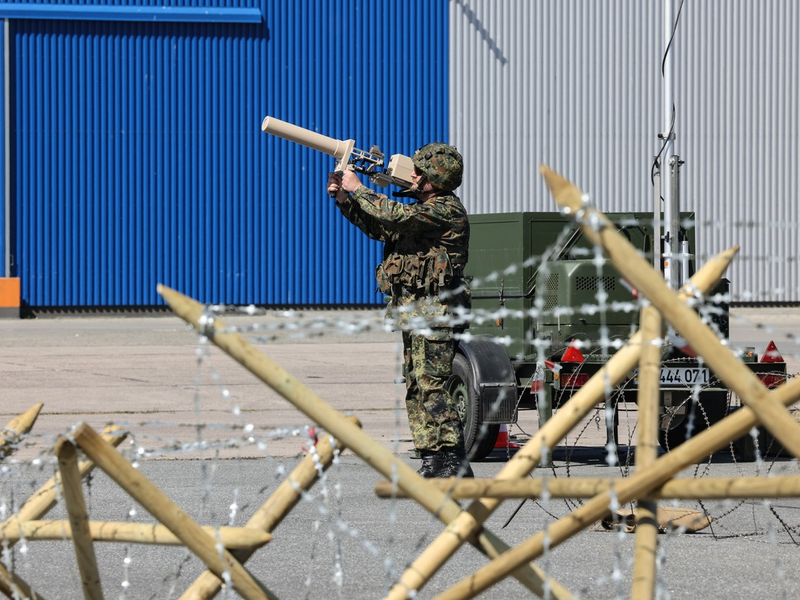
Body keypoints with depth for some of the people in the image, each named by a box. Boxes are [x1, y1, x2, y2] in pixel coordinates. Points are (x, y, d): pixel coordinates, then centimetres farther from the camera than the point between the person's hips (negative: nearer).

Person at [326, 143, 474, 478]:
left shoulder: (447, 211, -12)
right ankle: (432, 459, 11)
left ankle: (454, 461, -16)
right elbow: (378, 227, 25)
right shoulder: (423, 209, 20)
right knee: (415, 387, 9)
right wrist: (344, 198, 14)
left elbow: (397, 216, -23)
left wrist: (358, 189, -11)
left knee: (431, 386, -15)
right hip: (414, 312, 10)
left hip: (434, 312, -10)